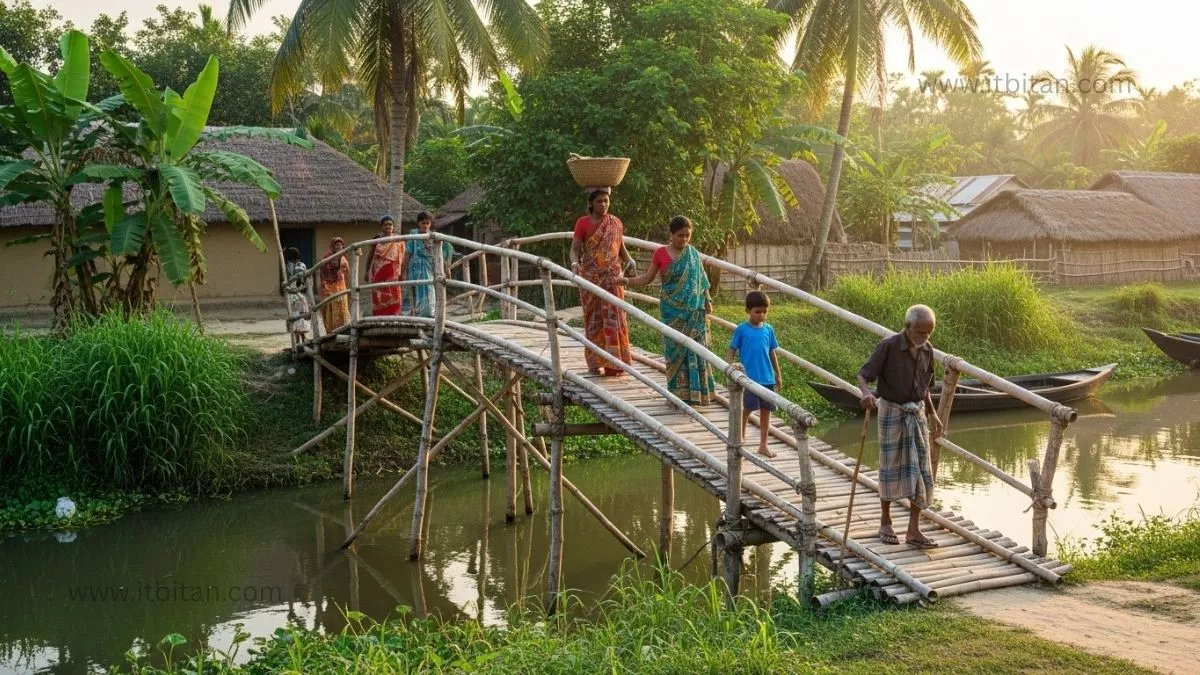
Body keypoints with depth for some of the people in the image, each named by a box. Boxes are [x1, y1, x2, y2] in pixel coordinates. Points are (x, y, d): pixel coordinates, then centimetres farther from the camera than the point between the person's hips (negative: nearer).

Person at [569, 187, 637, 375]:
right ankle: (595, 362, 8)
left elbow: (621, 248, 13)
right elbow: (574, 249, -5)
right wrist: (575, 263, -26)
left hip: (612, 277, 3)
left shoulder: (616, 223, 8)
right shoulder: (583, 223, -2)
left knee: (614, 317, -2)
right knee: (594, 318, 2)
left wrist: (630, 261, -7)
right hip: (591, 278, -2)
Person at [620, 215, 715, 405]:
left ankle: (695, 390, 8)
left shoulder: (693, 255, 3)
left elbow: (700, 280, 9)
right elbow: (647, 278, 2)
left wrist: (707, 301, 4)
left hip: (693, 310, 1)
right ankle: (679, 391, 8)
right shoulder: (661, 254, -2)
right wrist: (627, 280, -11)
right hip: (672, 310, -1)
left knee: (694, 348, 0)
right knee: (675, 347, 1)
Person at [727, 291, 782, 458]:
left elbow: (772, 353, 13)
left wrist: (778, 374, 16)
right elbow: (732, 351, -2)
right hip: (749, 378, -4)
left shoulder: (768, 329, 6)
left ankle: (763, 445, 19)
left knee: (766, 410, 9)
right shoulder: (741, 329, -5)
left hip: (767, 378, 4)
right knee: (747, 409, 3)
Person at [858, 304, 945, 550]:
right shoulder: (889, 347, -15)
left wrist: (932, 414, 16)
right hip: (892, 412, -5)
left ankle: (914, 530, 5)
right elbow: (863, 375, -17)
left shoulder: (927, 350, 2)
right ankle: (885, 521, 21)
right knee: (891, 467, 3)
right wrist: (866, 393, -38)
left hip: (917, 413, 5)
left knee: (920, 470, 1)